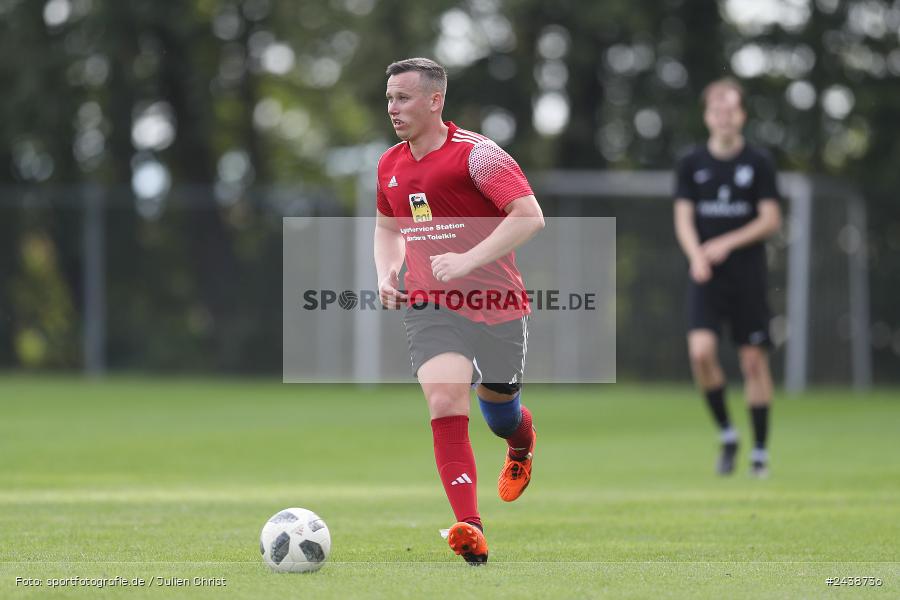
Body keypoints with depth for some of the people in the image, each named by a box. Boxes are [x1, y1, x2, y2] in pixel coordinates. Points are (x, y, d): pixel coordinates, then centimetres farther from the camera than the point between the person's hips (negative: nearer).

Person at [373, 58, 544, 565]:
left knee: (499, 412, 12)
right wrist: (386, 274, 7)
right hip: (430, 307, 3)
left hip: (496, 301, -3)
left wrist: (468, 260, -31)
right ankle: (471, 531, -28)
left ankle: (522, 447, 54)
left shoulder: (475, 153, -13)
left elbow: (530, 216, -22)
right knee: (446, 402, -20)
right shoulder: (391, 165, 8)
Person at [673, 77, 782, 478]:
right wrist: (696, 254, -16)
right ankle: (726, 433, 4)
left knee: (754, 359, -1)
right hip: (706, 277, 1)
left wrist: (727, 243, -13)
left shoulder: (759, 163, 1)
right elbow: (683, 218, 3)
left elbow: (771, 220, -1)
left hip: (748, 275, -1)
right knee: (701, 352, -17)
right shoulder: (692, 164, 6)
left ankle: (760, 452, 9)